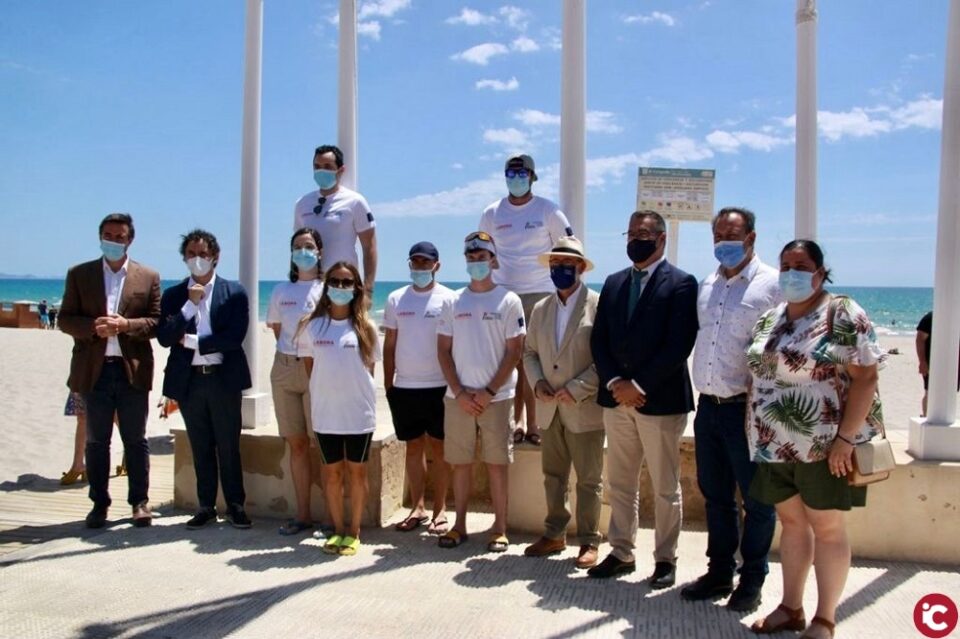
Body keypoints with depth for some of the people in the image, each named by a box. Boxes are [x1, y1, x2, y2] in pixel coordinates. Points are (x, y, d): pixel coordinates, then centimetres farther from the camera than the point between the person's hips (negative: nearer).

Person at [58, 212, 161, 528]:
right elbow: (66, 319, 5)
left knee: (136, 440, 6)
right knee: (96, 441, 8)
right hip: (94, 370, 1)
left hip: (133, 370, -1)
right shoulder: (79, 274, 9)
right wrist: (94, 327, -13)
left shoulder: (148, 277, 7)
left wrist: (126, 324, -15)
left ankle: (140, 501, 16)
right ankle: (99, 503, 18)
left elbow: (156, 321, 2)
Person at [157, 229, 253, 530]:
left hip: (223, 378, -2)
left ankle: (235, 505, 15)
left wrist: (192, 341, -9)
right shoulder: (173, 295, 7)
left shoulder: (234, 292, 1)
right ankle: (206, 506, 20)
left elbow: (235, 337, -10)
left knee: (229, 447, 4)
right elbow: (164, 338, -4)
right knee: (201, 448, 10)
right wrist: (190, 304, -12)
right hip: (189, 380, 2)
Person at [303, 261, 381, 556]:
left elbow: (370, 368, 6)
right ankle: (338, 530, 24)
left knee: (357, 471, 8)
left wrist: (356, 391, 4)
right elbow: (311, 365, 12)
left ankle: (354, 532, 21)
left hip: (359, 413, -1)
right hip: (325, 414, 1)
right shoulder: (314, 325, 2)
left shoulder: (365, 328, -1)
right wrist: (324, 391, 8)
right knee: (332, 472, 10)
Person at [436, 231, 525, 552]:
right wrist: (459, 392, -5)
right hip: (458, 398, 3)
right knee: (460, 462, 9)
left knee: (496, 463, 2)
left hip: (496, 397, -2)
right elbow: (443, 350, 6)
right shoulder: (453, 302, 7)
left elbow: (515, 351, -3)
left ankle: (499, 528, 12)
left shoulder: (508, 301, 0)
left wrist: (489, 391, -10)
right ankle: (459, 525, 20)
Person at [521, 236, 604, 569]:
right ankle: (554, 535, 26)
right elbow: (529, 351, 14)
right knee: (553, 476, 14)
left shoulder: (598, 305, -7)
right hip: (549, 409, 6)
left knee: (588, 480, 5)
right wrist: (537, 382, -4)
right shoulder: (540, 309, 11)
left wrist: (577, 389, -17)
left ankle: (589, 541, 16)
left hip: (584, 409, -5)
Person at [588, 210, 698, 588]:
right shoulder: (614, 283, 13)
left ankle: (665, 559, 19)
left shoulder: (681, 284, -5)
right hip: (617, 398, 5)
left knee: (665, 489, 6)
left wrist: (639, 385, -16)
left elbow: (679, 345, -14)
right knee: (620, 483, 12)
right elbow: (599, 340, 8)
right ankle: (622, 553, 24)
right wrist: (615, 382, -7)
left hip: (661, 400, -5)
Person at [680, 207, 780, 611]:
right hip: (709, 406, 6)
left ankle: (752, 581, 22)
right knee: (715, 495, 15)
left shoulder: (773, 285, -7)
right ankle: (719, 573, 29)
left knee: (756, 499, 7)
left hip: (748, 408, -6)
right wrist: (702, 392, 13)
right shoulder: (707, 285, 12)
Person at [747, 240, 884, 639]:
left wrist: (845, 438, -18)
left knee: (826, 527, 4)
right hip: (776, 445, 6)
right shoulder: (768, 320, 10)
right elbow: (756, 375, 15)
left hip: (825, 446, -6)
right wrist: (754, 432, 9)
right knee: (791, 522, 14)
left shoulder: (843, 315, -9)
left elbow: (865, 377, -13)